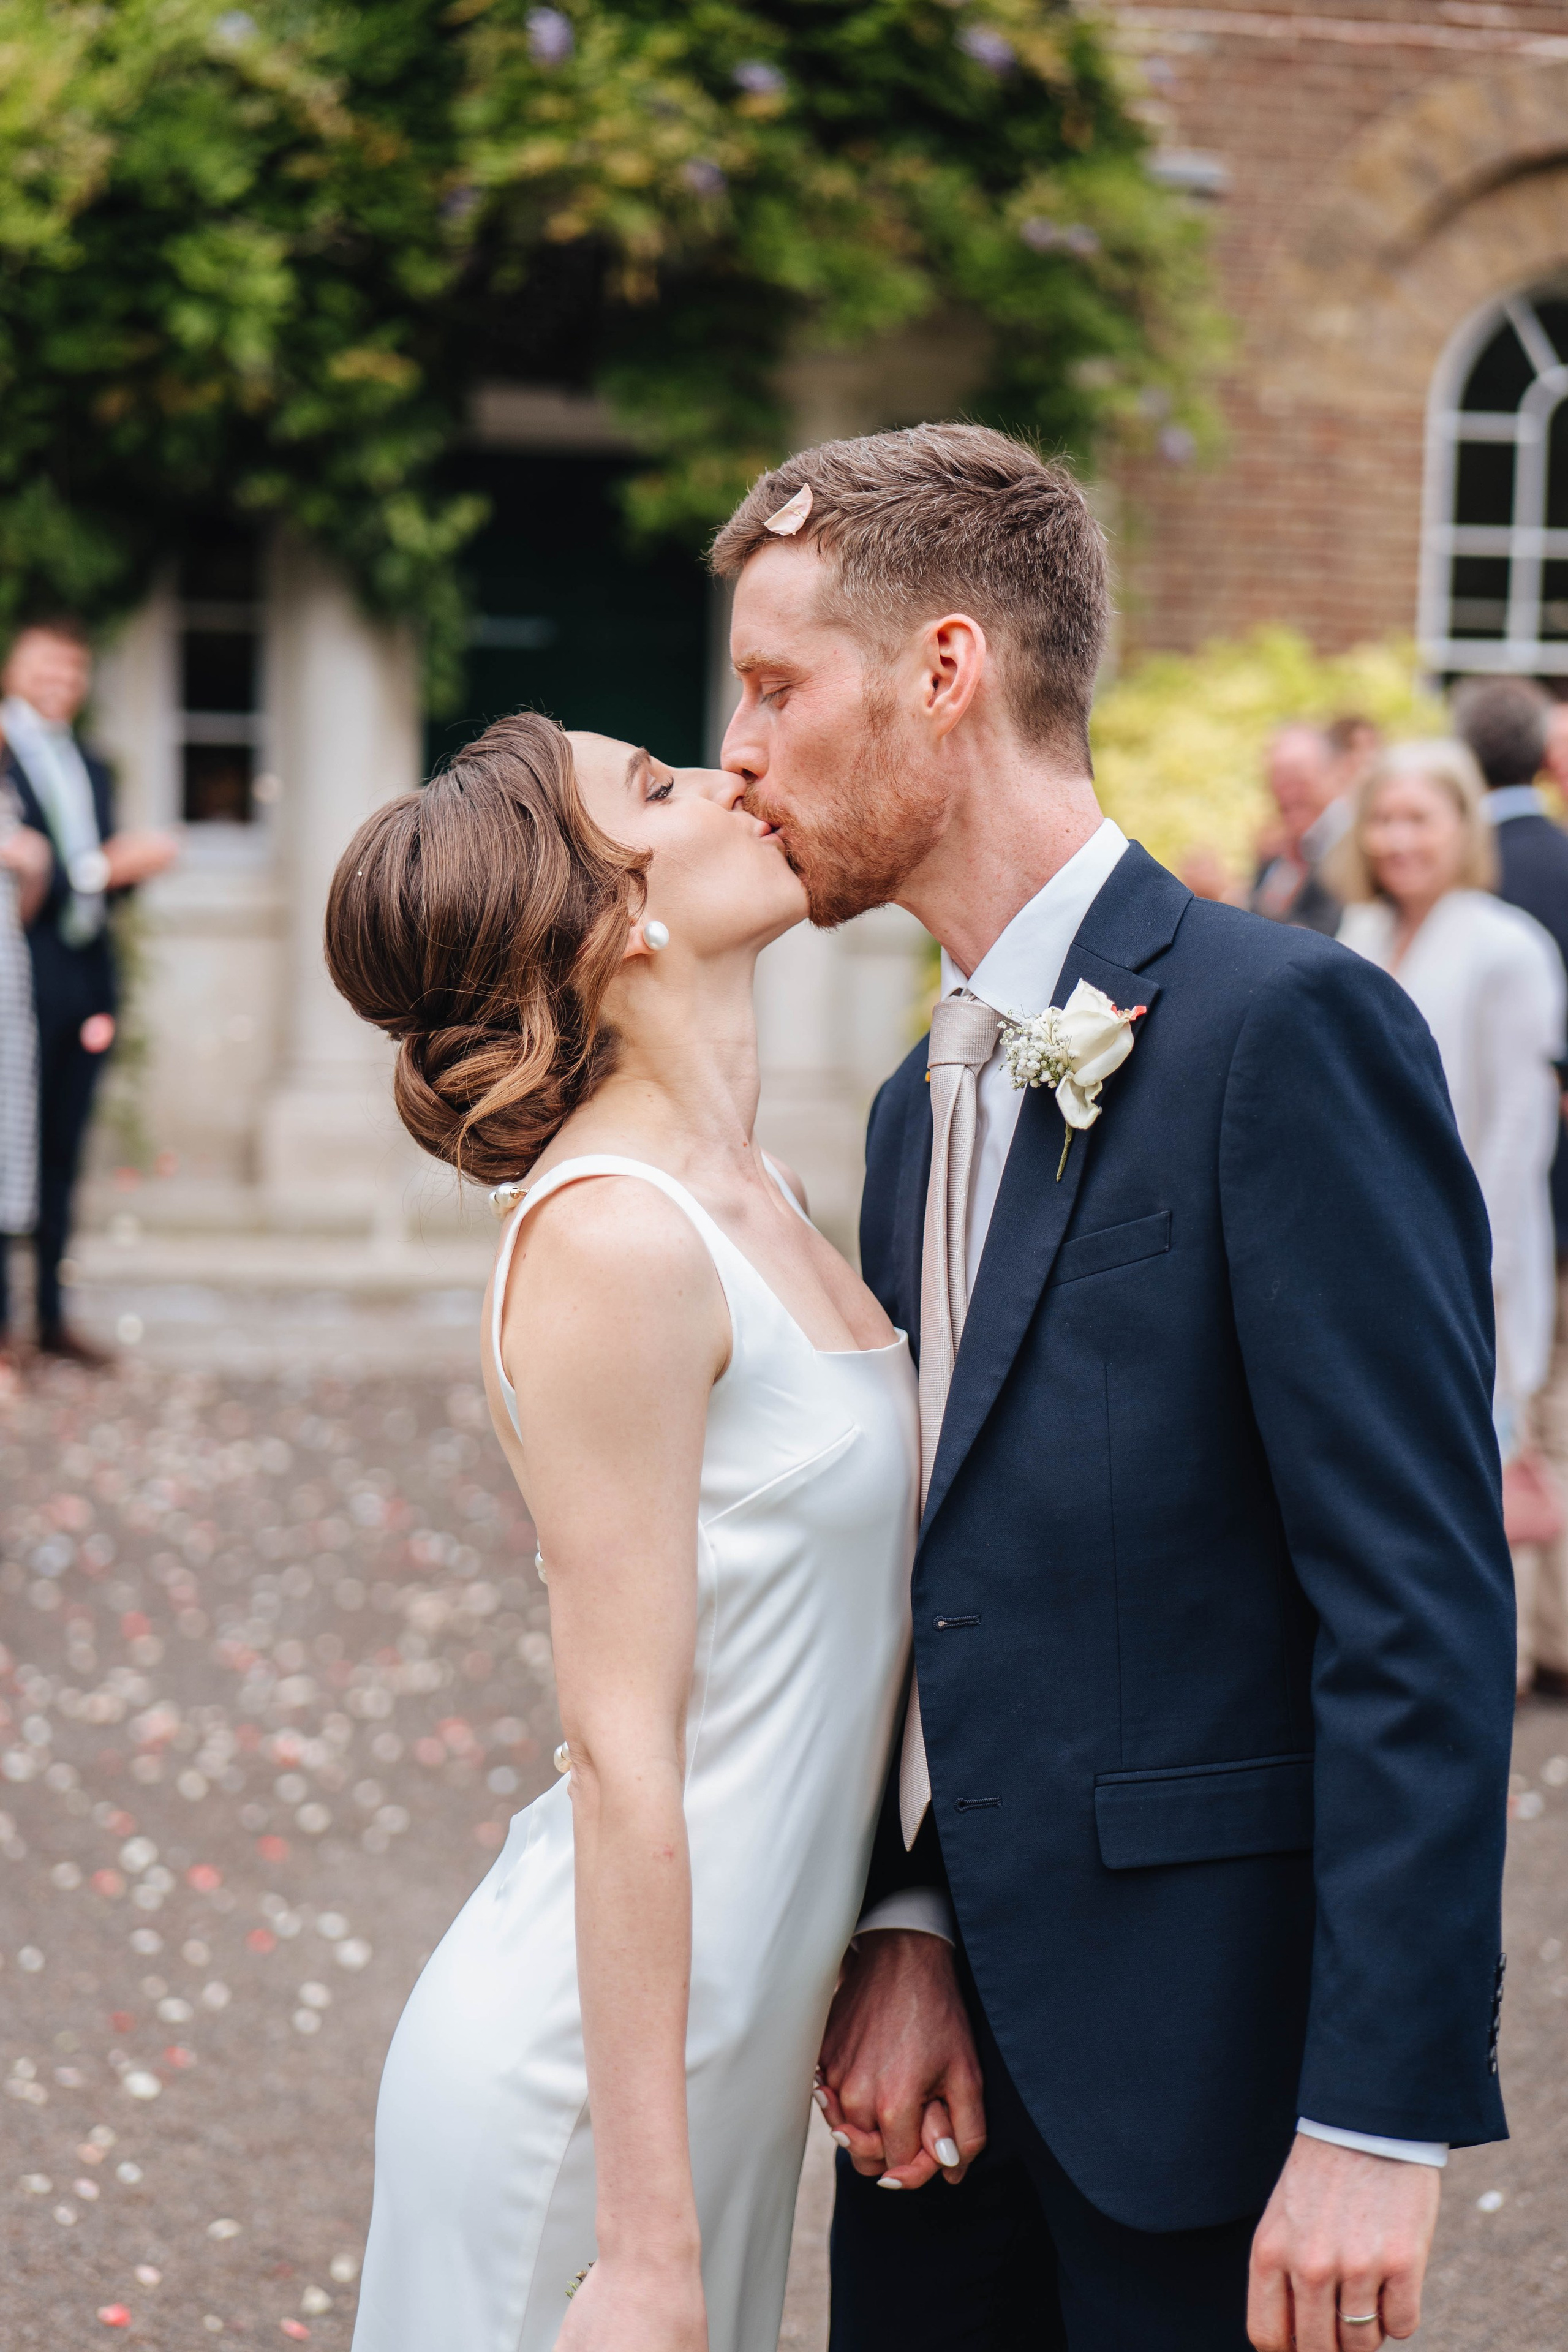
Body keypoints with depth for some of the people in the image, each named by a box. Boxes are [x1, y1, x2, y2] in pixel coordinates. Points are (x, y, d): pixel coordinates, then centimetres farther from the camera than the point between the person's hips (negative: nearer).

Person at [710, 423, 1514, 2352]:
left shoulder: (1285, 1028, -13)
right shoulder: (923, 1104, 13)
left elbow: (1425, 1606, -18)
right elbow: (923, 1577, 13)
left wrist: (1376, 2118, -20)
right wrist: (902, 1929, -3)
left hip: (1193, 2058, -7)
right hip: (951, 2046, 7)